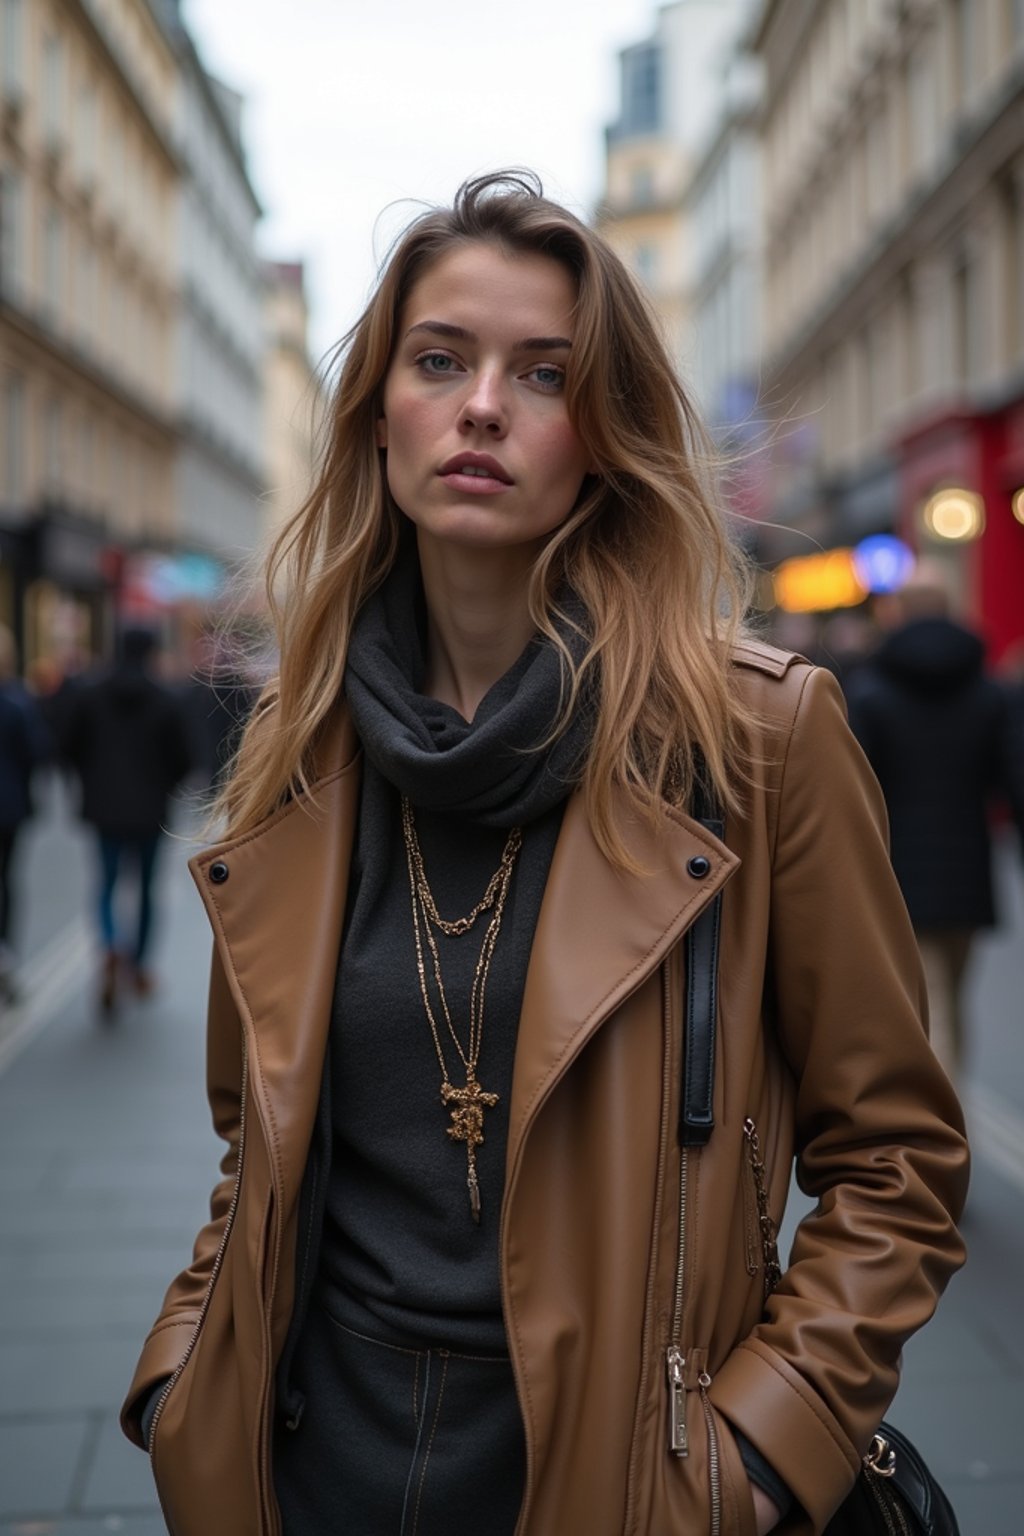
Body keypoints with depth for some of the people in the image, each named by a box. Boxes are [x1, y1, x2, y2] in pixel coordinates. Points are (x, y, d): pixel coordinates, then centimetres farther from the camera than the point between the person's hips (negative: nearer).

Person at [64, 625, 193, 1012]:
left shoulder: (89, 694, -3)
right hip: (149, 809, -1)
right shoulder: (165, 700, -8)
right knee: (145, 888, 13)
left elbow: (72, 748, 0)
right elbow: (181, 758, -6)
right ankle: (138, 965, 18)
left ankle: (110, 947, -17)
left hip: (106, 806, 1)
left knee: (107, 885, 10)